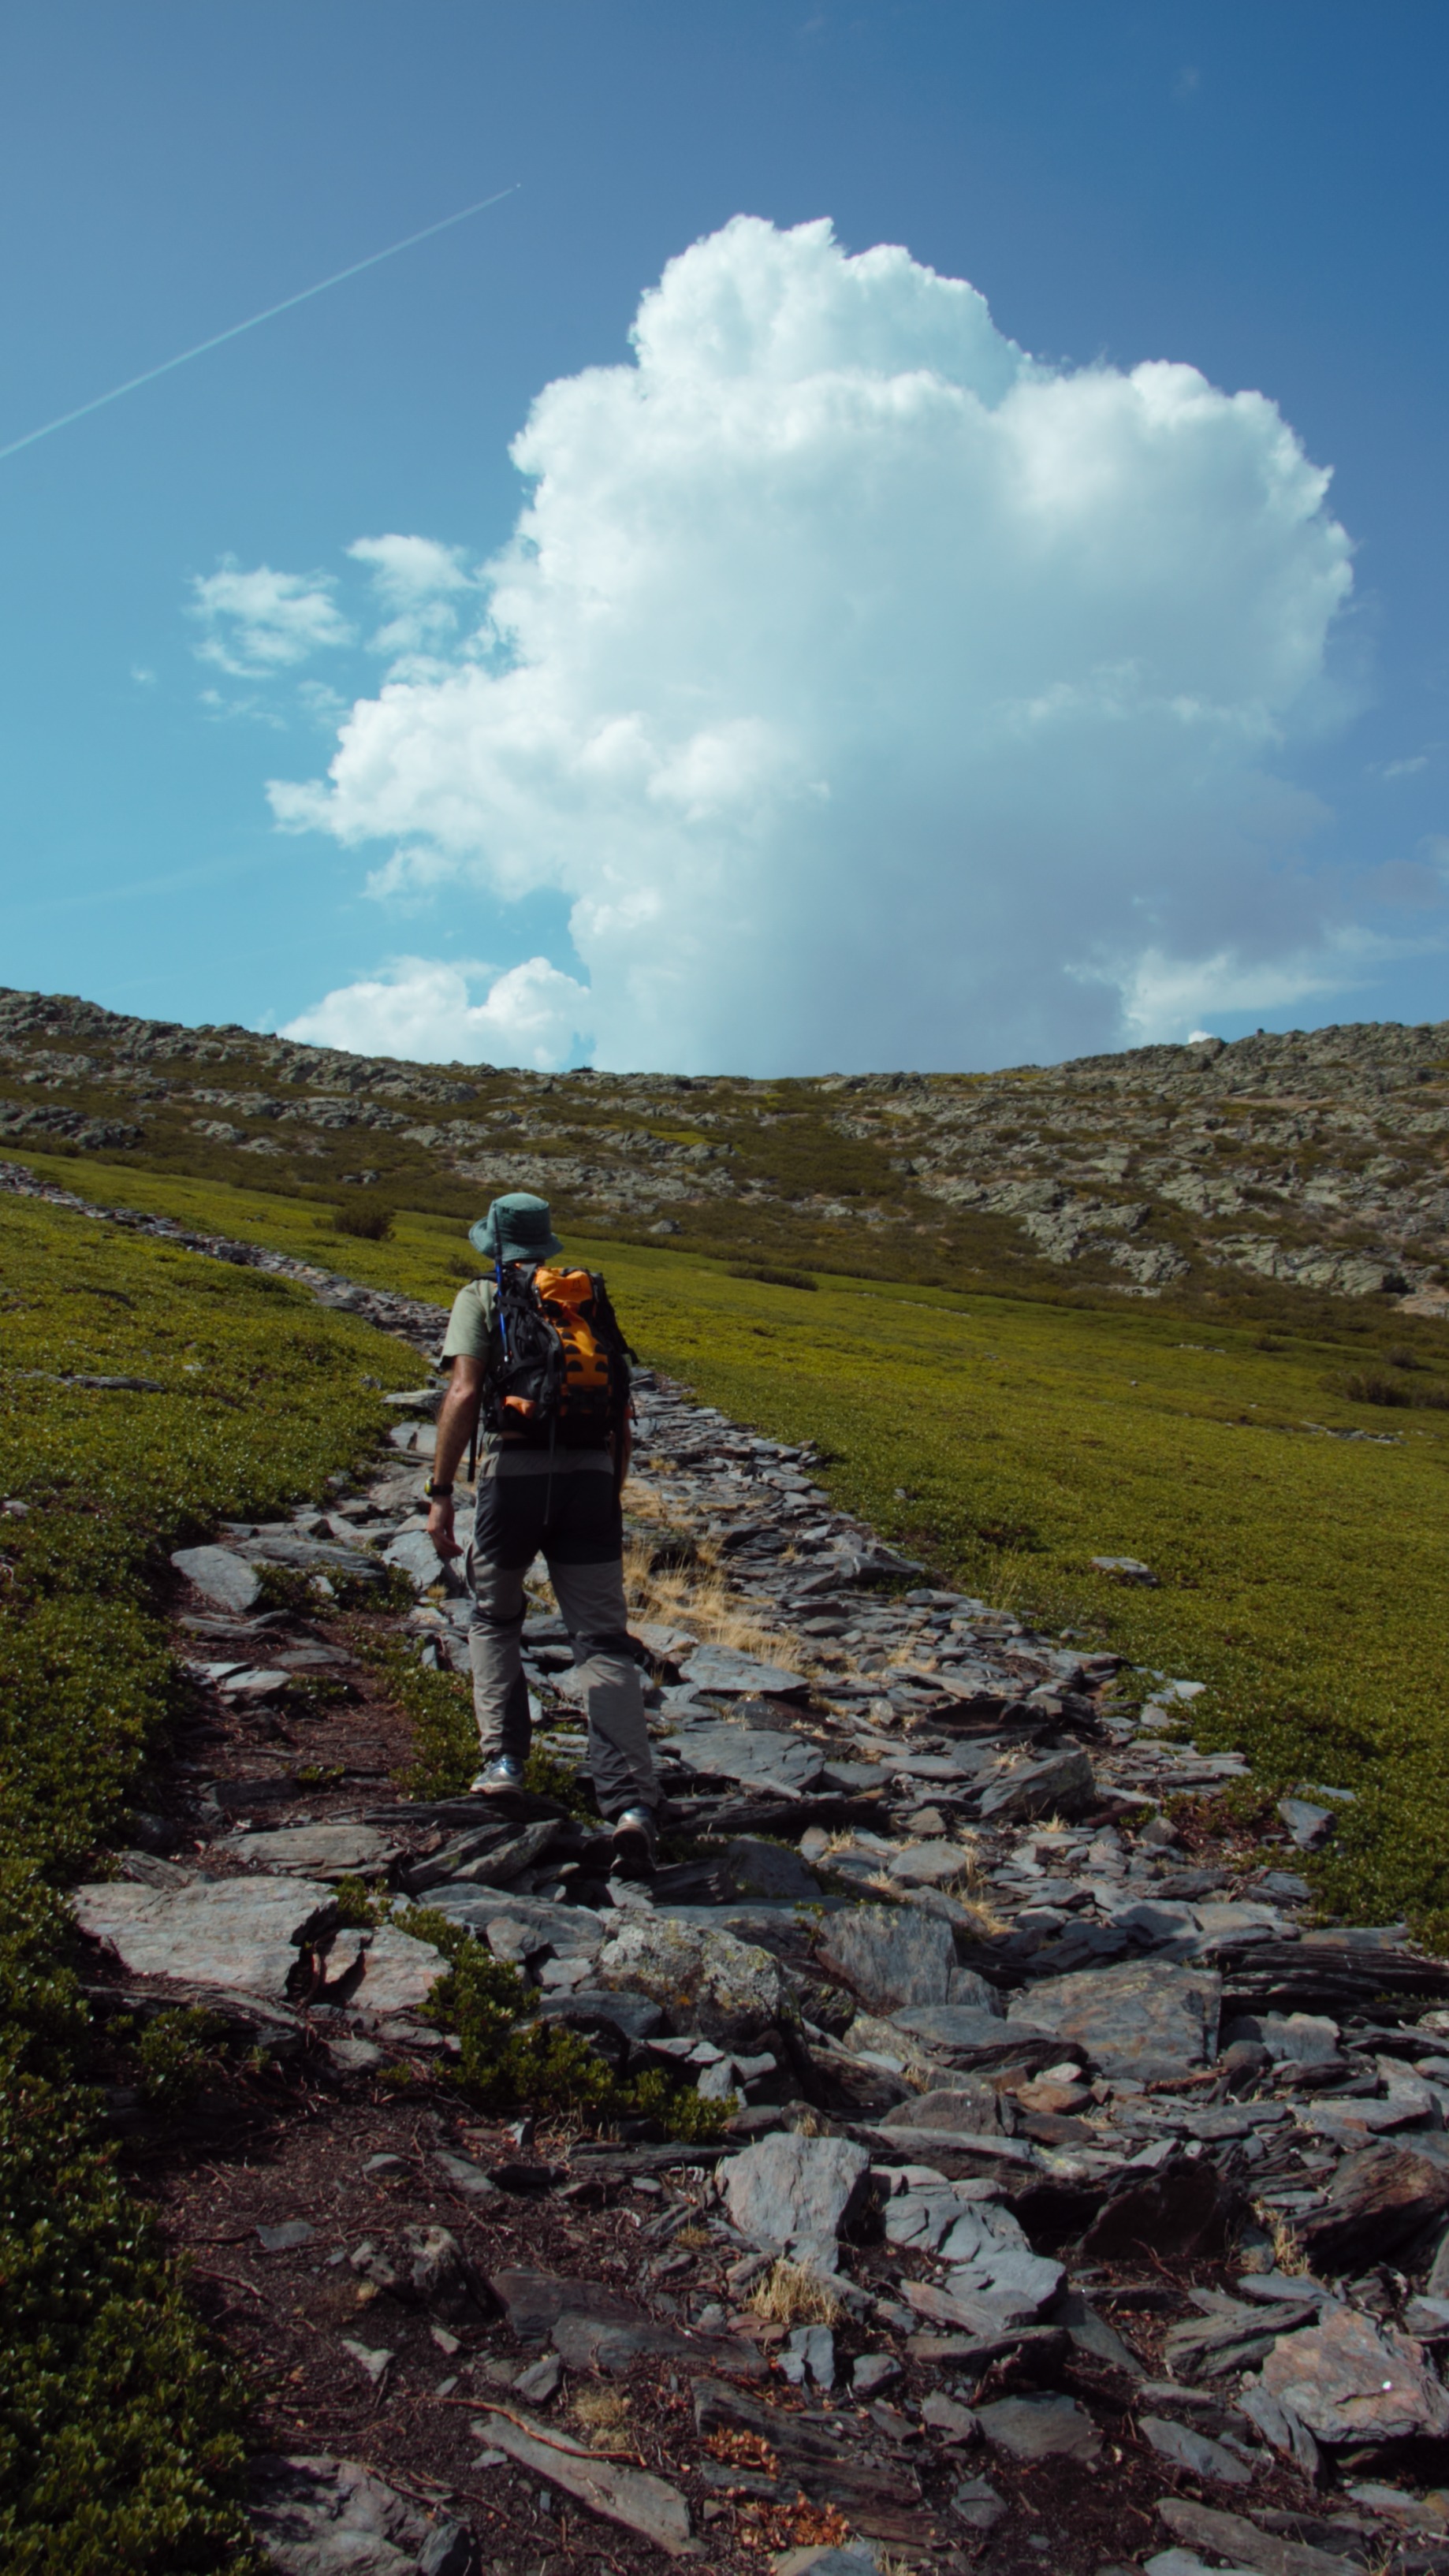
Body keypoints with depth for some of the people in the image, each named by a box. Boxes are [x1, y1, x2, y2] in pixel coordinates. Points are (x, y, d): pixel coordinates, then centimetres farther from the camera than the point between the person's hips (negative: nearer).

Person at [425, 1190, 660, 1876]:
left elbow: (465, 1392, -8)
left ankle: (502, 1761, 15)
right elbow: (621, 1409, 18)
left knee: (493, 1618, 24)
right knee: (603, 1642, 0)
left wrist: (440, 1494, -9)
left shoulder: (481, 1297, 8)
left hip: (514, 1472, -2)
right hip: (590, 1474, 2)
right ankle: (630, 1803, -14)